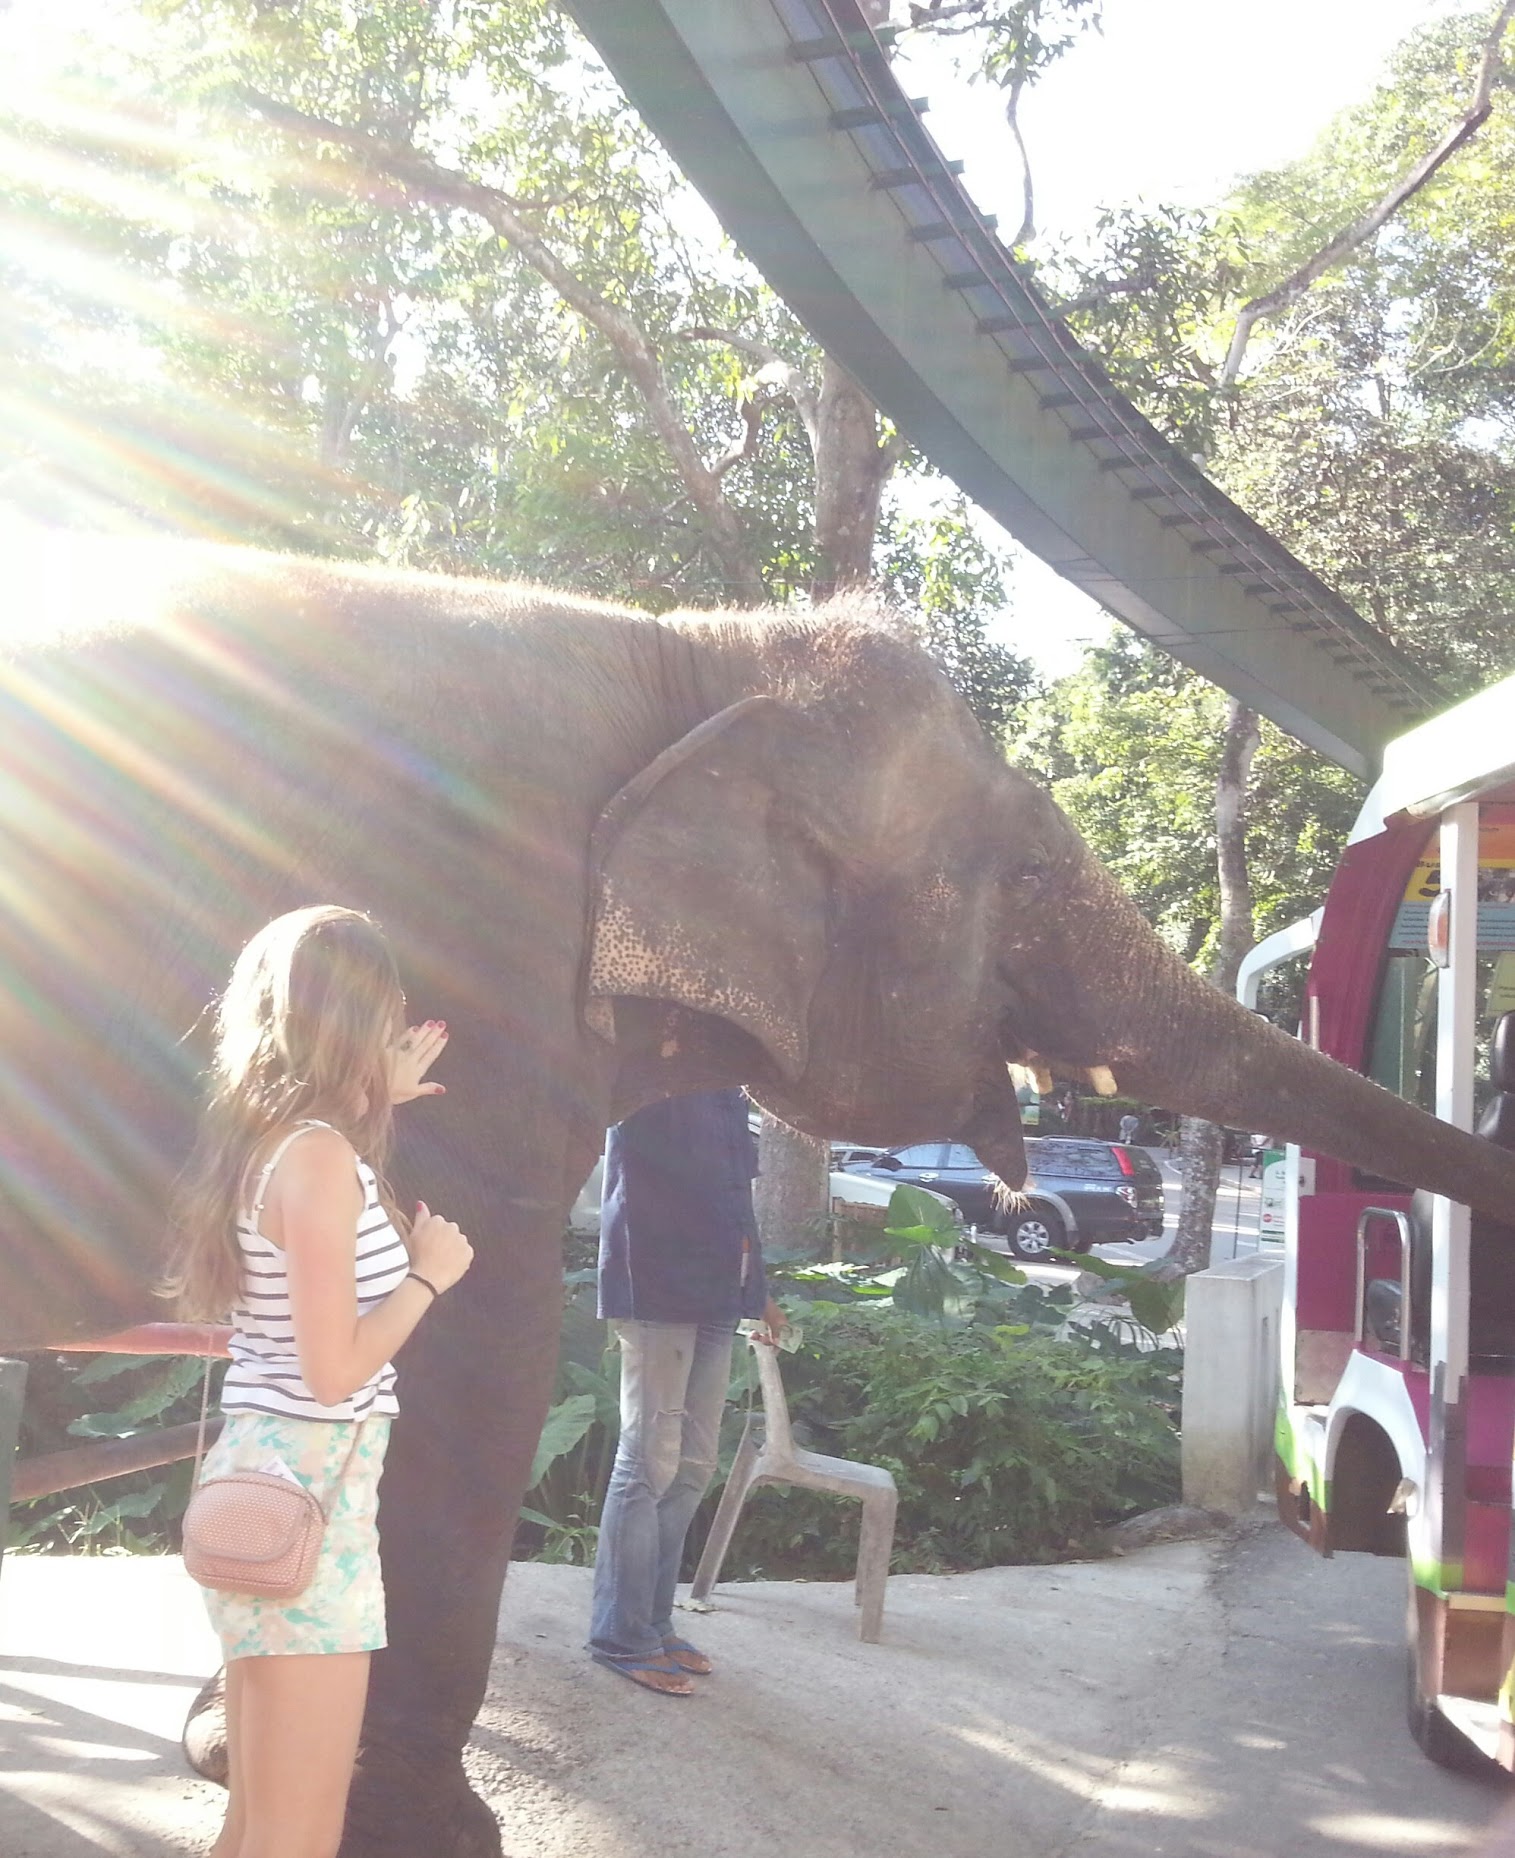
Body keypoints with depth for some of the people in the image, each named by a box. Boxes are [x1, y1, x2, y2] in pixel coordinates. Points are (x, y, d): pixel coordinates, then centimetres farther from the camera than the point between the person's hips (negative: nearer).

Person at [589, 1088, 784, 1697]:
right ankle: (622, 1637, 7)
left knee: (692, 1465, 13)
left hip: (715, 1289, 8)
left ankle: (653, 1622, 23)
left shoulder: (724, 1088, 15)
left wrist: (757, 1291, 18)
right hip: (658, 1284, -8)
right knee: (650, 1461, -3)